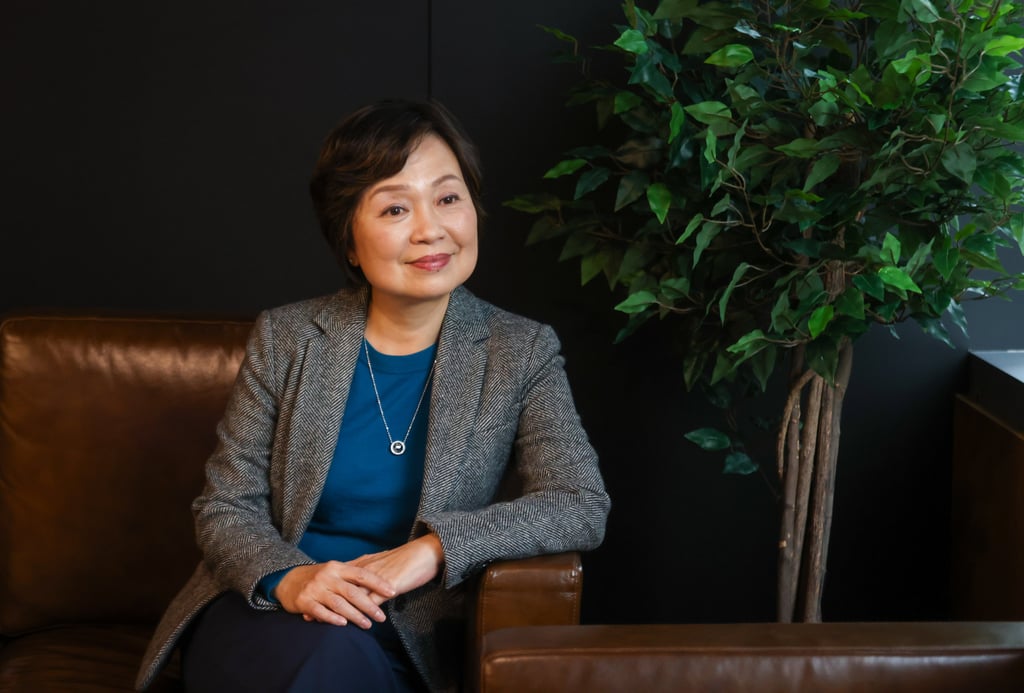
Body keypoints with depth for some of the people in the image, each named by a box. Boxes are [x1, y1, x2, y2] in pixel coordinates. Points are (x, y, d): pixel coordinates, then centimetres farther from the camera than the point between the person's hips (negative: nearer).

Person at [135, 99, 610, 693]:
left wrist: (437, 546, -20)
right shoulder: (285, 338, 3)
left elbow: (583, 507, -7)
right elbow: (226, 507, 3)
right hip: (263, 616, 1)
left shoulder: (522, 352, 2)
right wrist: (287, 578, -20)